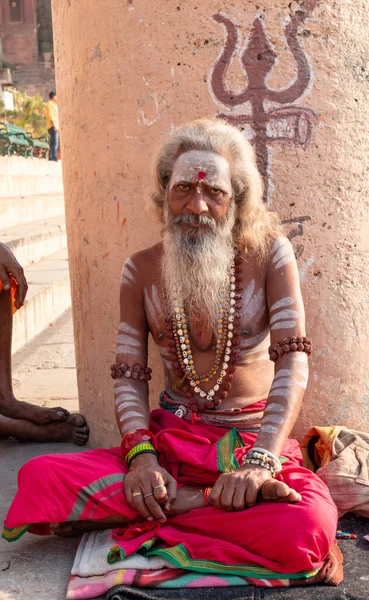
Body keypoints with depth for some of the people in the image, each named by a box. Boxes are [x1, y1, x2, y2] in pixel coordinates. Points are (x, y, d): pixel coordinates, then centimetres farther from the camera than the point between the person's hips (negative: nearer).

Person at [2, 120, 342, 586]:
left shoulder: (269, 253, -3)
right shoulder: (141, 269, 4)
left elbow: (293, 360, -11)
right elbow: (128, 377, 2)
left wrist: (260, 462, -24)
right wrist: (141, 455, -18)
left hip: (254, 439, -2)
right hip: (170, 438, 2)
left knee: (308, 529, -36)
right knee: (39, 478, -23)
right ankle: (207, 502, -17)